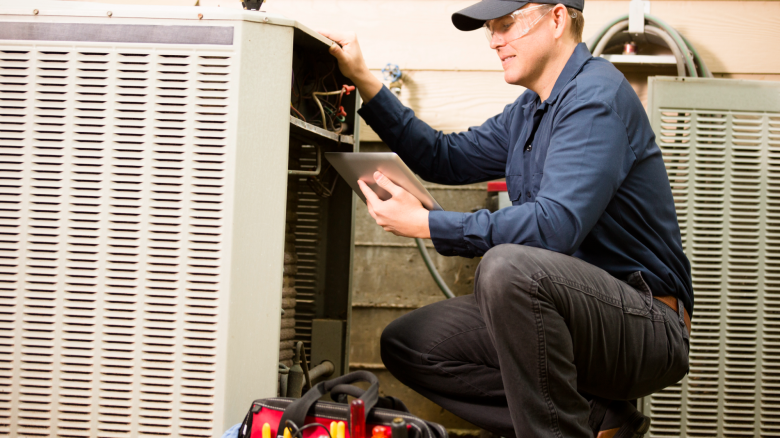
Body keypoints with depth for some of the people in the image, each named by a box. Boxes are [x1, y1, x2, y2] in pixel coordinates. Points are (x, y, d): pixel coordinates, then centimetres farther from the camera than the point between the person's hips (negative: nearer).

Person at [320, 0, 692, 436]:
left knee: (507, 265, -36)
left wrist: (424, 223, -23)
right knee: (406, 344, 2)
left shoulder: (597, 95, -16)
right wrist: (363, 79, 14)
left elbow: (556, 224, -28)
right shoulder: (529, 111, 15)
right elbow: (446, 158, 20)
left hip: (647, 324, -10)